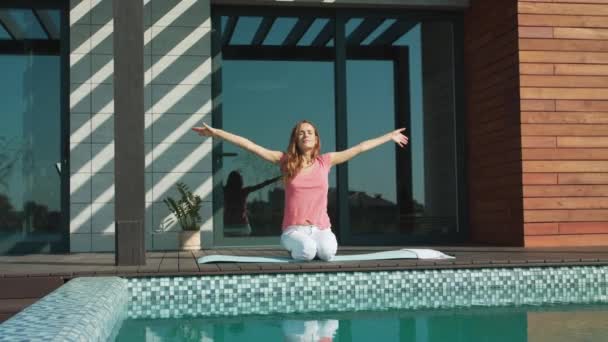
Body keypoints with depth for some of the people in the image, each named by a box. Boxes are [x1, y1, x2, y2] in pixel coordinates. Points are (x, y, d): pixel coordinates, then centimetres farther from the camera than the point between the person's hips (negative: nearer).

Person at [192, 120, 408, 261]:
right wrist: (216, 133, -6)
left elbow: (360, 147, 11)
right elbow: (249, 145, -3)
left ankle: (316, 246, 9)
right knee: (307, 252, -32)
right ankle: (297, 248, 7)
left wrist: (390, 136, 17)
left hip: (321, 228, 1)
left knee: (327, 252, -30)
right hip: (294, 229, -1)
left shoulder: (325, 161, 6)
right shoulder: (285, 161, 2)